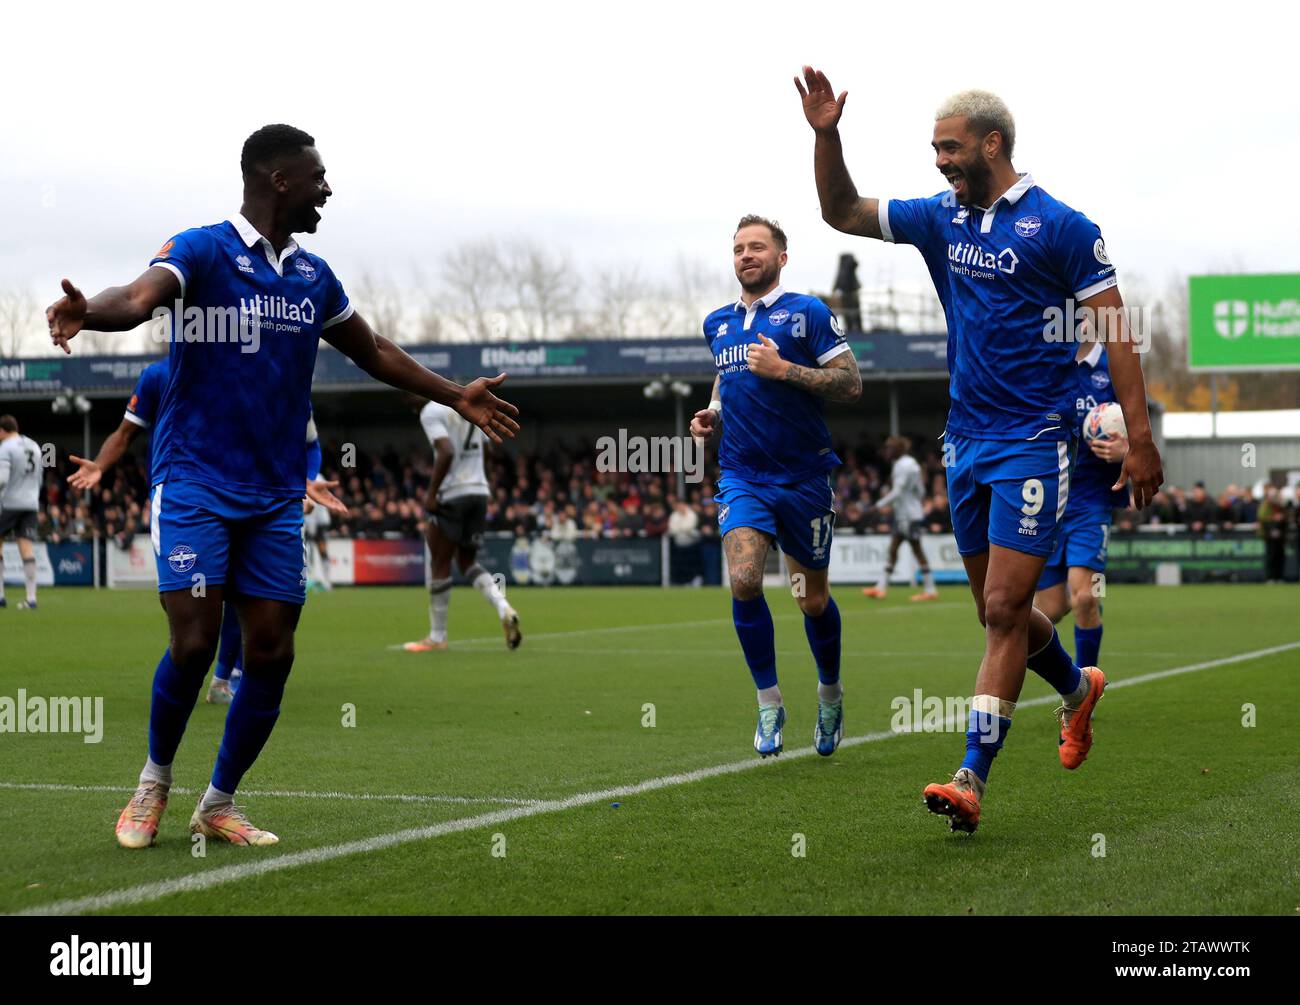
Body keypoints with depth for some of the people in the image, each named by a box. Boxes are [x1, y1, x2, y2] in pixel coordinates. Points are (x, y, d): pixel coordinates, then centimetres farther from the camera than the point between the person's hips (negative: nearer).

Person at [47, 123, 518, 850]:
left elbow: (374, 352, 25)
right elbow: (141, 297, -28)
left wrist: (456, 397, 24)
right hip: (196, 482, -5)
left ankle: (220, 805, 18)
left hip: (276, 495, 6)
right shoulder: (200, 251, -8)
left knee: (272, 654, 0)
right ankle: (155, 783, 13)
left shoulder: (313, 275, 11)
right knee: (195, 642, -13)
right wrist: (89, 312, -50)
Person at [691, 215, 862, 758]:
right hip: (742, 477, 3)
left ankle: (830, 692, 35)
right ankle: (769, 704, -6)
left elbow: (851, 382, -9)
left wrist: (784, 369, -19)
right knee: (744, 580, -20)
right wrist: (713, 411, 8)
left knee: (813, 599, 9)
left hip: (804, 475, -3)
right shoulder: (717, 323, 11)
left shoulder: (808, 312, -5)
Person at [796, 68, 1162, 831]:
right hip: (966, 439, 7)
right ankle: (1078, 688, 41)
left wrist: (1140, 438, -12)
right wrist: (826, 136, -2)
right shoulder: (941, 218, 9)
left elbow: (1116, 331, -8)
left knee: (1004, 610, -11)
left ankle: (972, 781, -11)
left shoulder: (1060, 226, -8)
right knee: (999, 611, 14)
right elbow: (843, 212, 15)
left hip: (1034, 444, -7)